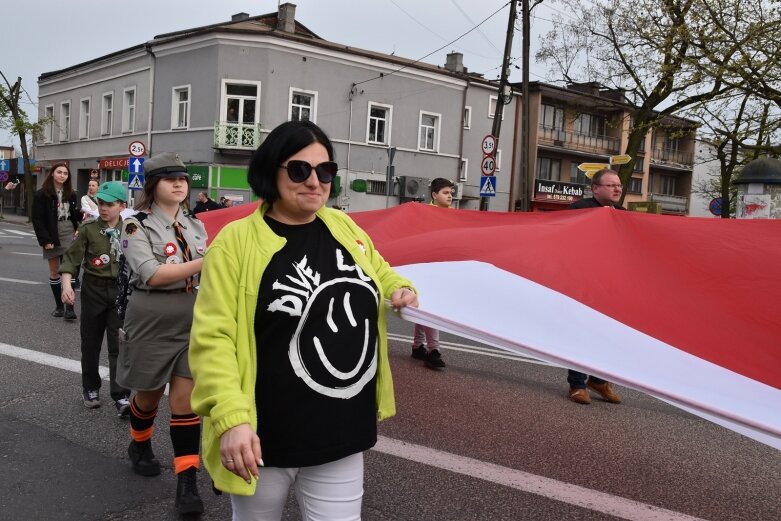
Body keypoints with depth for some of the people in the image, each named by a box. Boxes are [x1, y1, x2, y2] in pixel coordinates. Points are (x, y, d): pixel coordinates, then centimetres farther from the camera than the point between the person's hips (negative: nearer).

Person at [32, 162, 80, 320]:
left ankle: (69, 307, -10)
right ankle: (59, 306, 17)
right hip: (52, 236, -2)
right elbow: (37, 219, -8)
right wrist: (45, 239, -15)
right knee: (54, 271, 7)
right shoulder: (41, 194, -5)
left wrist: (82, 215, -9)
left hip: (69, 235, 2)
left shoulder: (71, 194, 9)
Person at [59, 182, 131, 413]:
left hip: (120, 290, 0)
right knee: (91, 342, 12)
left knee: (118, 344, -3)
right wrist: (67, 285, -17)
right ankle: (90, 389, 31)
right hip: (93, 289, 1)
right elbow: (71, 258, -3)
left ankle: (121, 397, -4)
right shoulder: (88, 228, -4)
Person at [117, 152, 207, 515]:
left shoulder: (195, 225, 7)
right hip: (151, 320, -3)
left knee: (186, 397, 0)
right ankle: (140, 446, 46)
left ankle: (186, 482, 4)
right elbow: (151, 275, -21)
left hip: (192, 321, 3)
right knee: (149, 393, 15)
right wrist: (203, 263, -26)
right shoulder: (137, 226, -8)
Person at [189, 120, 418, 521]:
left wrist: (400, 289, 3)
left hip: (343, 436, 4)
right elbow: (213, 338, -16)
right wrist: (231, 417, -27)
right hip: (267, 439, -3)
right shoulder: (236, 241, -13)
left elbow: (380, 273, 24)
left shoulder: (346, 228, 5)